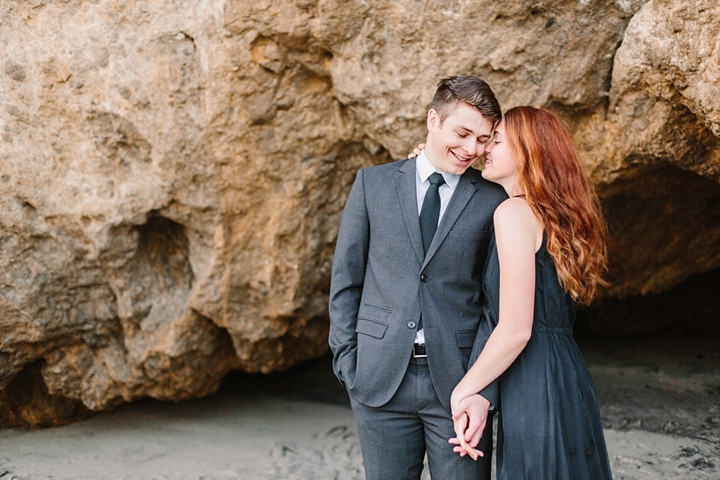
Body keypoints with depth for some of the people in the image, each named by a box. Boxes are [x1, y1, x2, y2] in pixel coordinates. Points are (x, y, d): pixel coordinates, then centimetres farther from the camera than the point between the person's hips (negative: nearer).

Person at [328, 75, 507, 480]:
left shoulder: (494, 201, 2)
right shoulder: (373, 183, 7)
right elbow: (345, 278, 9)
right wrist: (347, 360, 2)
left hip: (457, 381, -1)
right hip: (380, 379, 1)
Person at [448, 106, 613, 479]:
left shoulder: (515, 212, -13)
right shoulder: (554, 214, 14)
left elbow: (516, 330, -19)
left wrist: (463, 391, -8)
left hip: (535, 391, -9)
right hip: (568, 381, 9)